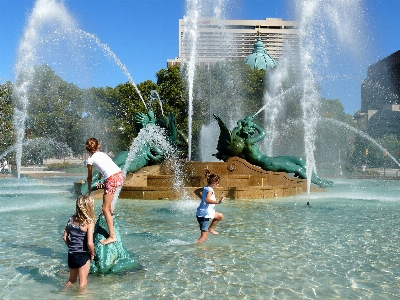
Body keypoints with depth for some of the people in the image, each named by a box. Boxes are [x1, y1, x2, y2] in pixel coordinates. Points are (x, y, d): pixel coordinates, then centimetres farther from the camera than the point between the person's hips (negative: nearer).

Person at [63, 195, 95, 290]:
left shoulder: (71, 219, 0)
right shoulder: (89, 223, -17)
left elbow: (65, 237, 6)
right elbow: (89, 243, -23)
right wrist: (92, 254, -6)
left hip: (71, 255, 6)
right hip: (83, 255, -6)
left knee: (71, 280, 27)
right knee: (83, 283, 11)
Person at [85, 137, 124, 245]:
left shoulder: (90, 159, 8)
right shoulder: (102, 154, 25)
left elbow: (90, 177, 17)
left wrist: (89, 190, 33)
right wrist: (99, 180, 59)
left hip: (112, 180, -7)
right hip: (120, 176, 7)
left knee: (105, 208, -1)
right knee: (105, 187, 40)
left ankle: (112, 236, -6)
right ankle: (110, 209, 46)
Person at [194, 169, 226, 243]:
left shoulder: (205, 188, 7)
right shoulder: (210, 190, -20)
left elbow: (196, 191, 24)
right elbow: (207, 200, -38)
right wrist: (218, 202, -38)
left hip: (206, 212, 10)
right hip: (204, 215, -10)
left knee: (220, 216, 27)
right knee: (203, 237, -6)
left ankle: (210, 229, 33)